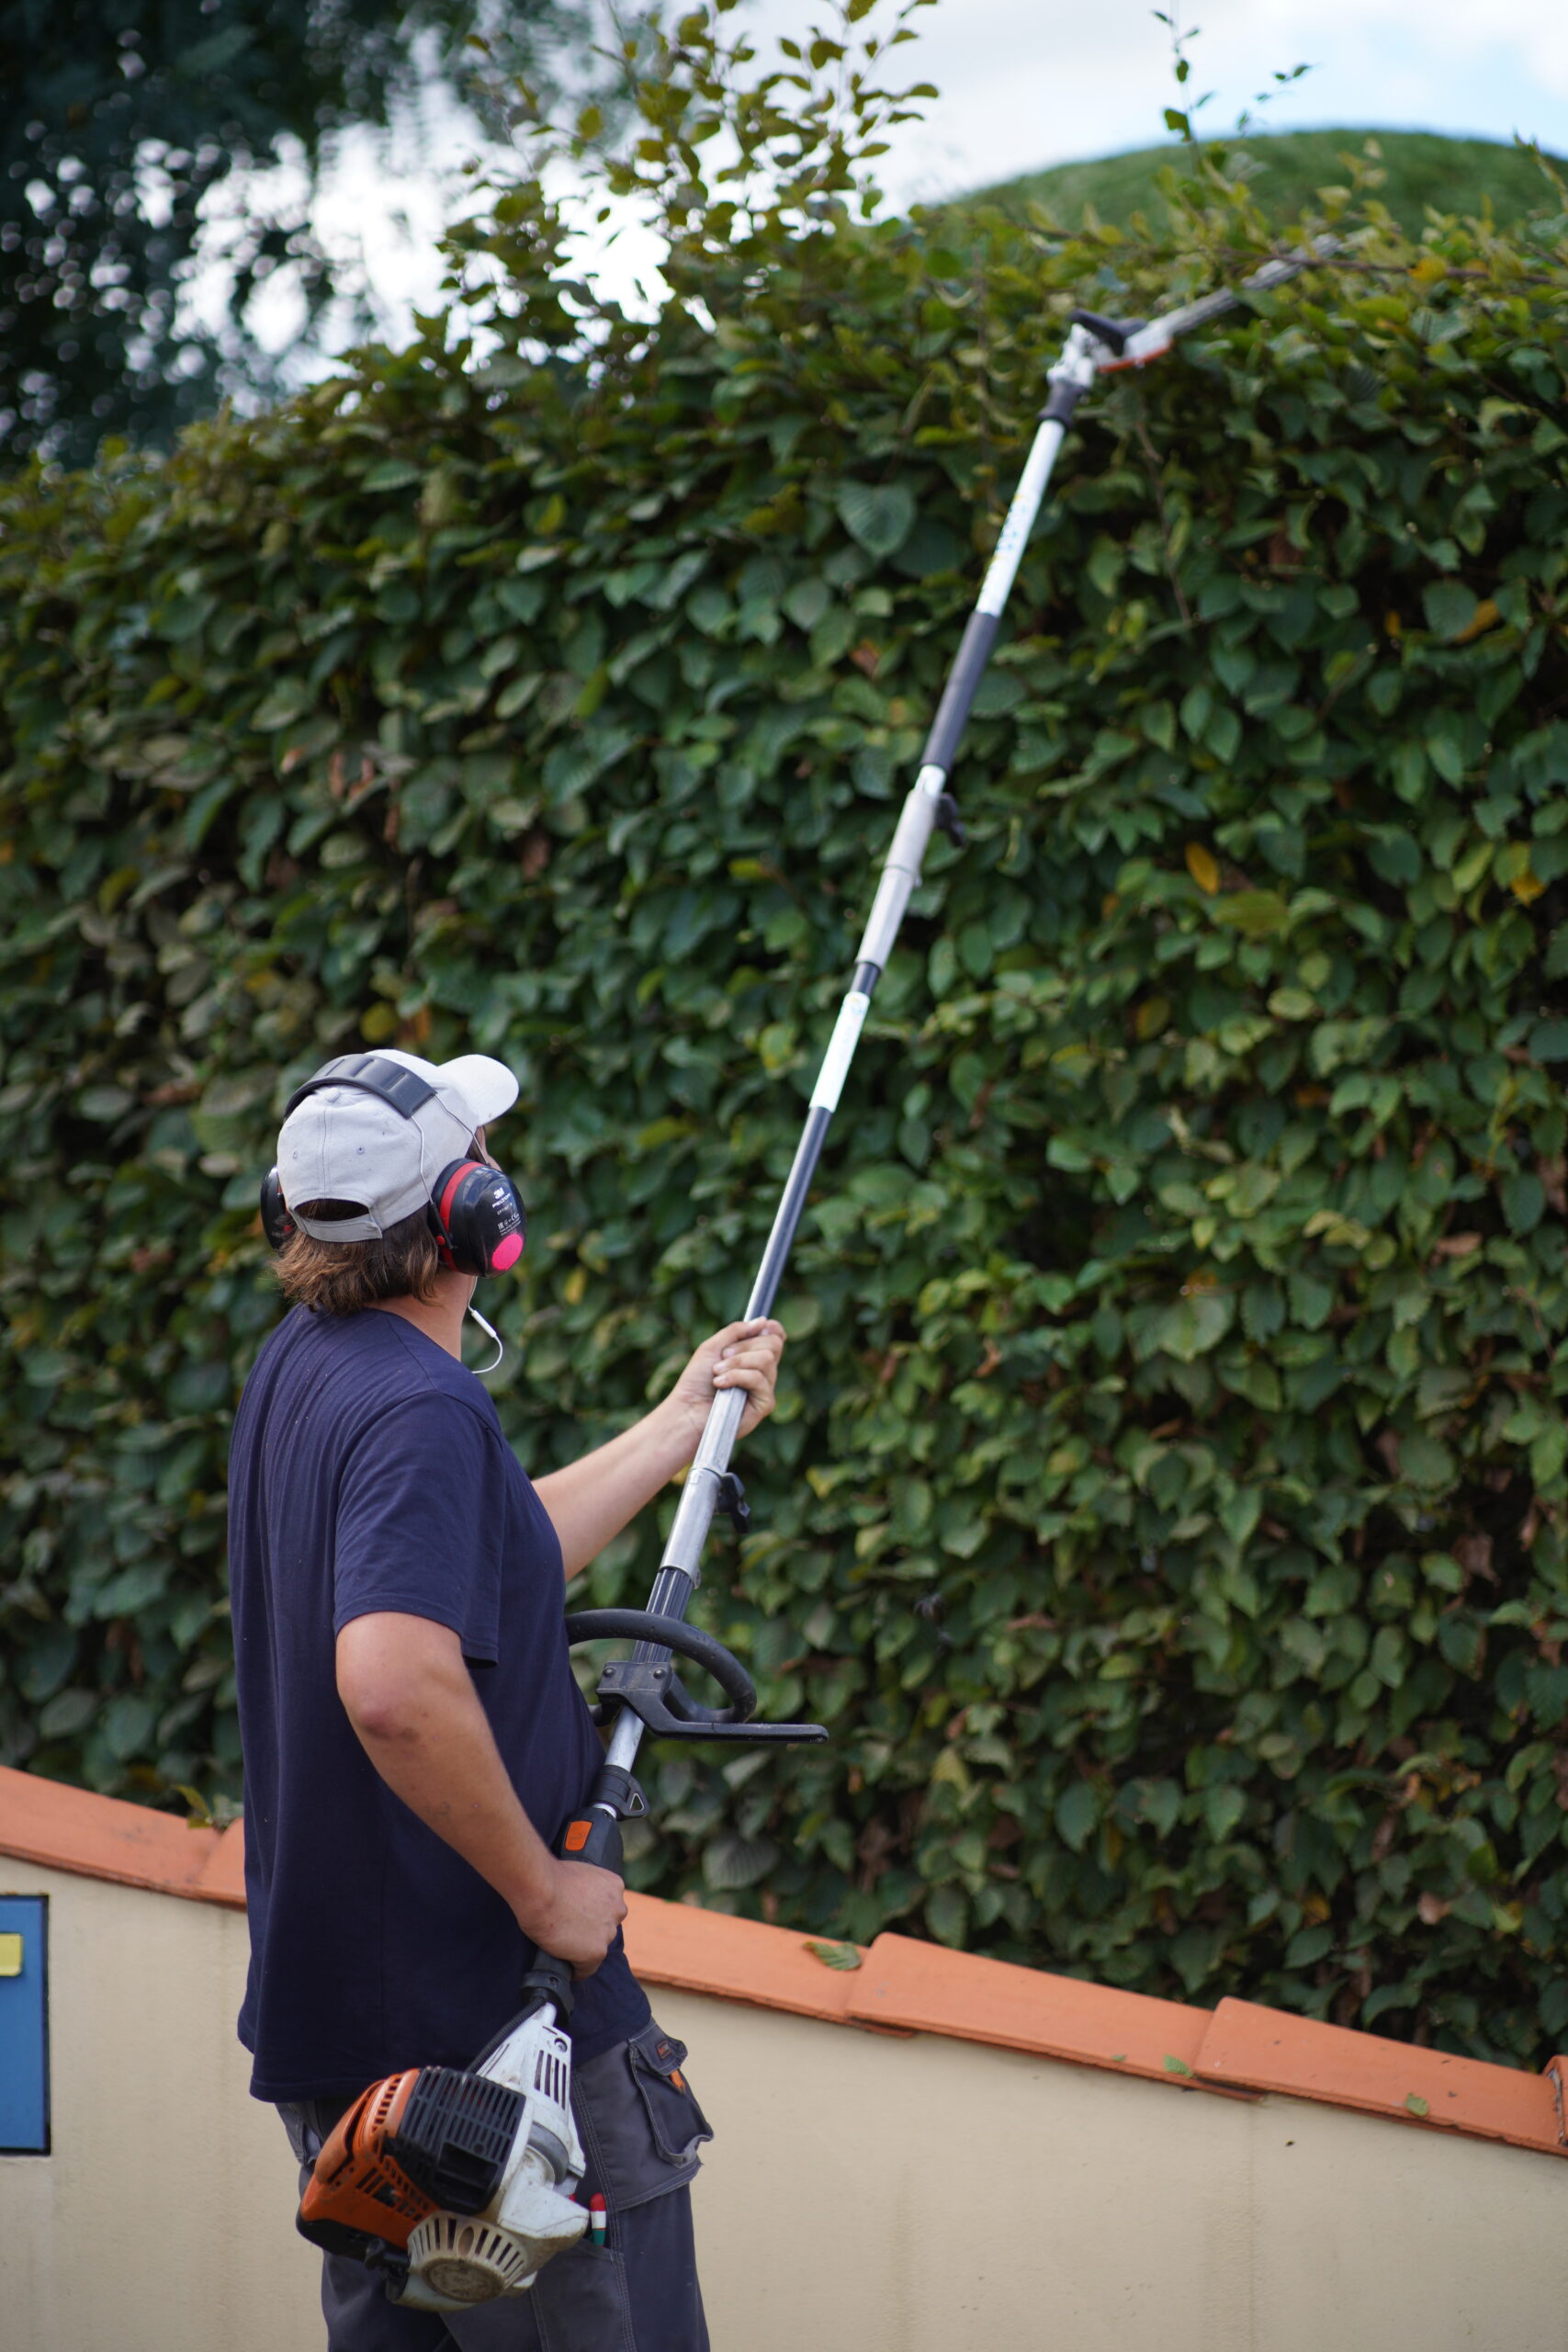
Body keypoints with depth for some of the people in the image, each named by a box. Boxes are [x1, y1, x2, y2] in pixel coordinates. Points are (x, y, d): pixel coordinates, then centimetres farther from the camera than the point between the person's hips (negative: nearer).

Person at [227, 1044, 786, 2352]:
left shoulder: (303, 1366, 9)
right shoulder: (421, 1410, -21)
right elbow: (397, 1687, -34)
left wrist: (683, 1425, 30)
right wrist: (544, 1893, -23)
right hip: (491, 2027, -9)